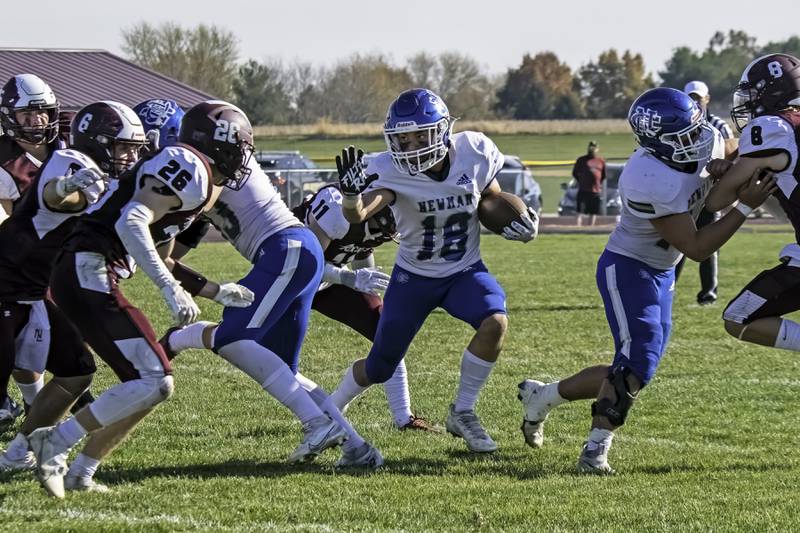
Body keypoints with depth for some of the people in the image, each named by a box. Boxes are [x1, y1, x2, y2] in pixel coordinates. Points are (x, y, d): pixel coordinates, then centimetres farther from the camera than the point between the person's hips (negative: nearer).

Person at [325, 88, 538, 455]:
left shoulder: (474, 153, -16)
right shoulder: (391, 171, -24)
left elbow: (494, 201, 4)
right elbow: (358, 215, -42)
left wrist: (519, 221, -16)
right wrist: (351, 194, -64)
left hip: (465, 271, 1)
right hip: (413, 276, -1)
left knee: (495, 323, -29)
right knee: (378, 369, 7)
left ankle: (462, 413, -9)